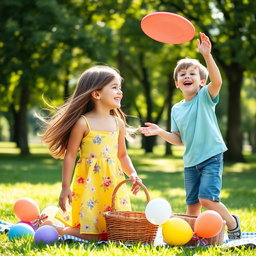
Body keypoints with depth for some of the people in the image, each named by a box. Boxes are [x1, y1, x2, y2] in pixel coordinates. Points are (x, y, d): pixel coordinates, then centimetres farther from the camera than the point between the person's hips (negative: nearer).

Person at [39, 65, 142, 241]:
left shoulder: (118, 123, 9)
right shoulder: (83, 123, -8)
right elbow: (70, 155, -6)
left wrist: (133, 174, 0)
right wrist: (65, 187, -9)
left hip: (113, 185, 6)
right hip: (89, 184, -6)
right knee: (93, 235, -10)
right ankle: (57, 229, 14)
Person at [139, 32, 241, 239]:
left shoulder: (205, 97, -6)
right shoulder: (176, 109, 9)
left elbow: (217, 81, -28)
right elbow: (179, 139, 14)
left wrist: (207, 55, -39)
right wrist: (160, 132, -3)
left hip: (211, 156, -5)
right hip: (190, 161, 6)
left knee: (207, 198, -17)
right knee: (192, 205, 8)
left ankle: (232, 223, 6)